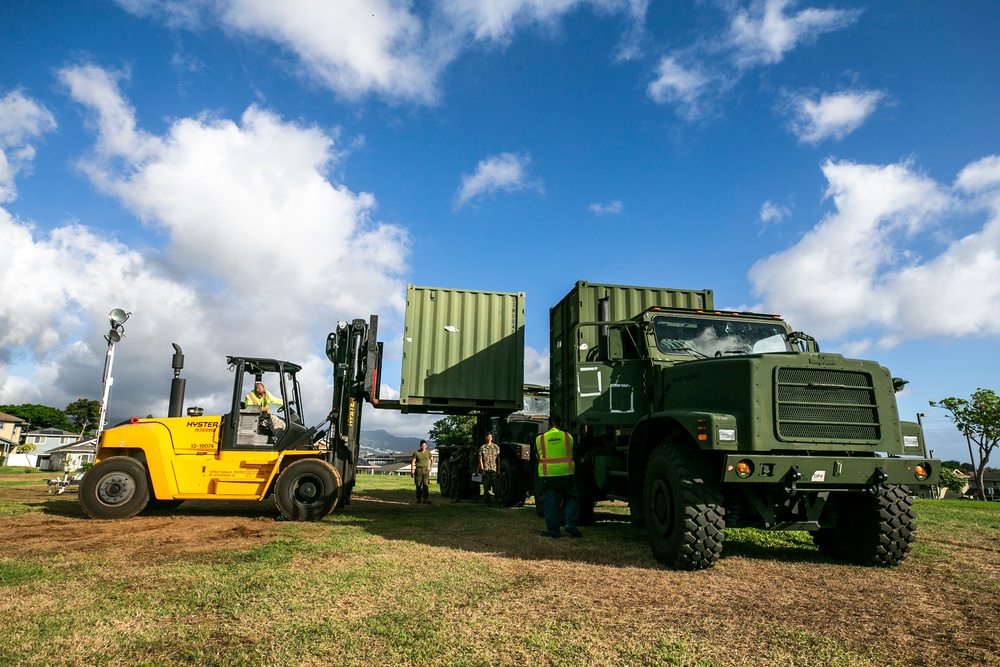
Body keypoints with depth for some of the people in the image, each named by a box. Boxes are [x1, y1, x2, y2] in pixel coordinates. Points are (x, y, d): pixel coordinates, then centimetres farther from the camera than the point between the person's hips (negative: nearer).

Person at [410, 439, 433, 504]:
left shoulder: (428, 452, 8)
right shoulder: (416, 452, 0)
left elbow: (432, 460, 22)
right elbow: (413, 462, -2)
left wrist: (430, 468, 12)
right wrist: (412, 471, -10)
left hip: (425, 470, 1)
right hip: (418, 470, -1)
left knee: (425, 485, -8)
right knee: (418, 485, 0)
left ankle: (425, 499, -12)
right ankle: (418, 499, 7)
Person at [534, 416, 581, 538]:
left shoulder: (540, 439, 3)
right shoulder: (568, 437, 3)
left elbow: (538, 457, 11)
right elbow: (572, 454, 11)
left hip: (547, 475, 0)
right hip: (566, 473, 0)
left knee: (550, 503, 6)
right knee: (572, 498, 16)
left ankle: (552, 531, 10)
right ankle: (571, 525, 6)